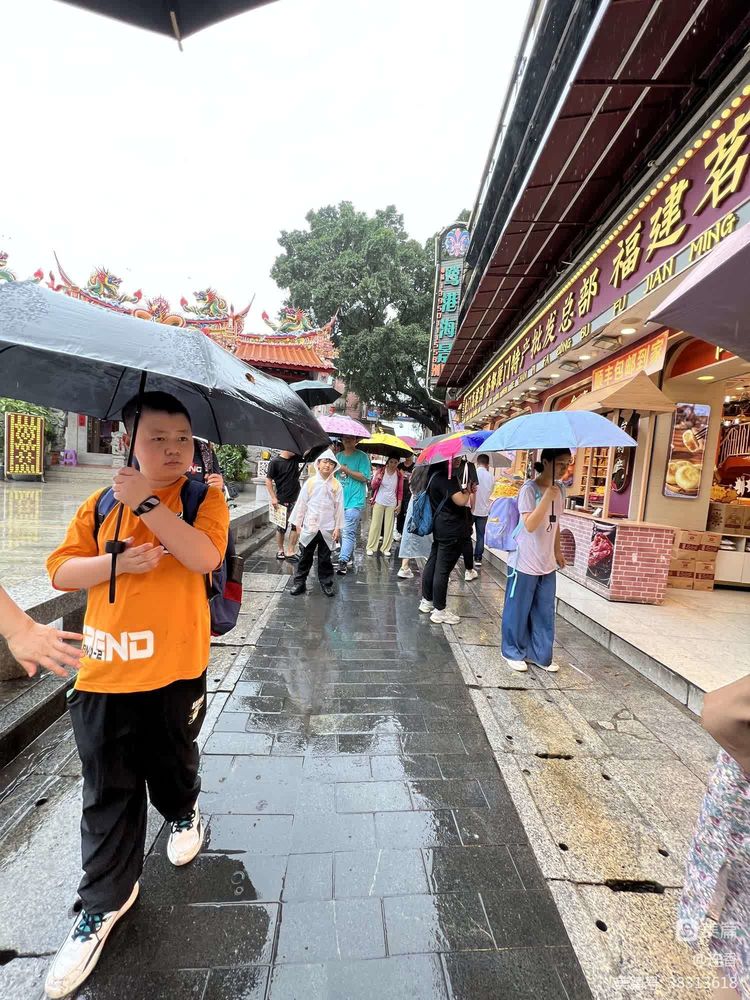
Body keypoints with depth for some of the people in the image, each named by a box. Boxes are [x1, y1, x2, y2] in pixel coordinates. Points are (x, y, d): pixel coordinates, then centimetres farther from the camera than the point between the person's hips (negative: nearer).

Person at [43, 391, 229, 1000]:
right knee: (107, 794, 14)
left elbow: (204, 556, -23)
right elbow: (60, 570, 4)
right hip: (102, 674, 3)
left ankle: (183, 813, 54)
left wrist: (146, 502, -25)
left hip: (175, 668, -2)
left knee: (172, 762, 21)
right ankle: (105, 900, 36)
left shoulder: (205, 498, -6)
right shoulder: (101, 503, 5)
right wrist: (117, 563, -14)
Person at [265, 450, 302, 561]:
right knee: (282, 527, 7)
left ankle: (290, 551, 8)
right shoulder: (275, 462, -9)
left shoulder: (296, 458, 5)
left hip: (295, 499, 5)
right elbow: (268, 480, -8)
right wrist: (273, 498, -12)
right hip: (282, 500, -5)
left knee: (296, 525, 1)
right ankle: (280, 550, 24)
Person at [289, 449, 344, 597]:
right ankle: (299, 582, 23)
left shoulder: (337, 485, -3)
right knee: (305, 556, 11)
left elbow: (339, 507, -1)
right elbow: (302, 503, 3)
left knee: (325, 558, 10)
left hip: (327, 529, -1)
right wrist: (298, 523, 4)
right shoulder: (310, 482, -2)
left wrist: (338, 528, -3)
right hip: (309, 527, 1)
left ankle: (326, 583, 23)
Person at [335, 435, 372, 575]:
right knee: (345, 531, 15)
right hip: (339, 500, 6)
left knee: (348, 532, -12)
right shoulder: (338, 456, 15)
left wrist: (346, 470, -14)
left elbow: (365, 477, -11)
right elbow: (334, 474, 22)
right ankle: (349, 556, 28)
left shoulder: (362, 456, -3)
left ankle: (343, 561, -13)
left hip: (355, 500, -6)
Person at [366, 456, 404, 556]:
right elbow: (373, 486, -1)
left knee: (389, 526, 5)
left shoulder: (399, 475, 2)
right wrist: (379, 477, -19)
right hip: (379, 502, -1)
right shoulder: (381, 472, -1)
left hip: (391, 504, 2)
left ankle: (385, 548, 14)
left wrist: (399, 504, 1)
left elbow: (400, 491, 6)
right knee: (375, 525, 1)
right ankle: (371, 547, 8)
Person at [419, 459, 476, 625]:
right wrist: (469, 491, -3)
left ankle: (427, 601, 28)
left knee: (432, 563, 15)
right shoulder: (446, 477, -19)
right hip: (452, 529, -10)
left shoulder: (436, 475, 11)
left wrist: (466, 490, 2)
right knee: (443, 569, -3)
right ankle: (439, 611, 6)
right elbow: (460, 500, -23)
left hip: (440, 527, 10)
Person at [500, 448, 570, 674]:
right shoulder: (530, 488, -16)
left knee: (545, 611, 14)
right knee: (519, 610, 7)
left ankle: (540, 654, 29)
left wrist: (557, 551, 20)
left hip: (547, 563, 7)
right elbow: (529, 525, -25)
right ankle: (513, 652, 25)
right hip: (526, 562, -7)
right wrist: (547, 498, -31)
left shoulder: (559, 490, 7)